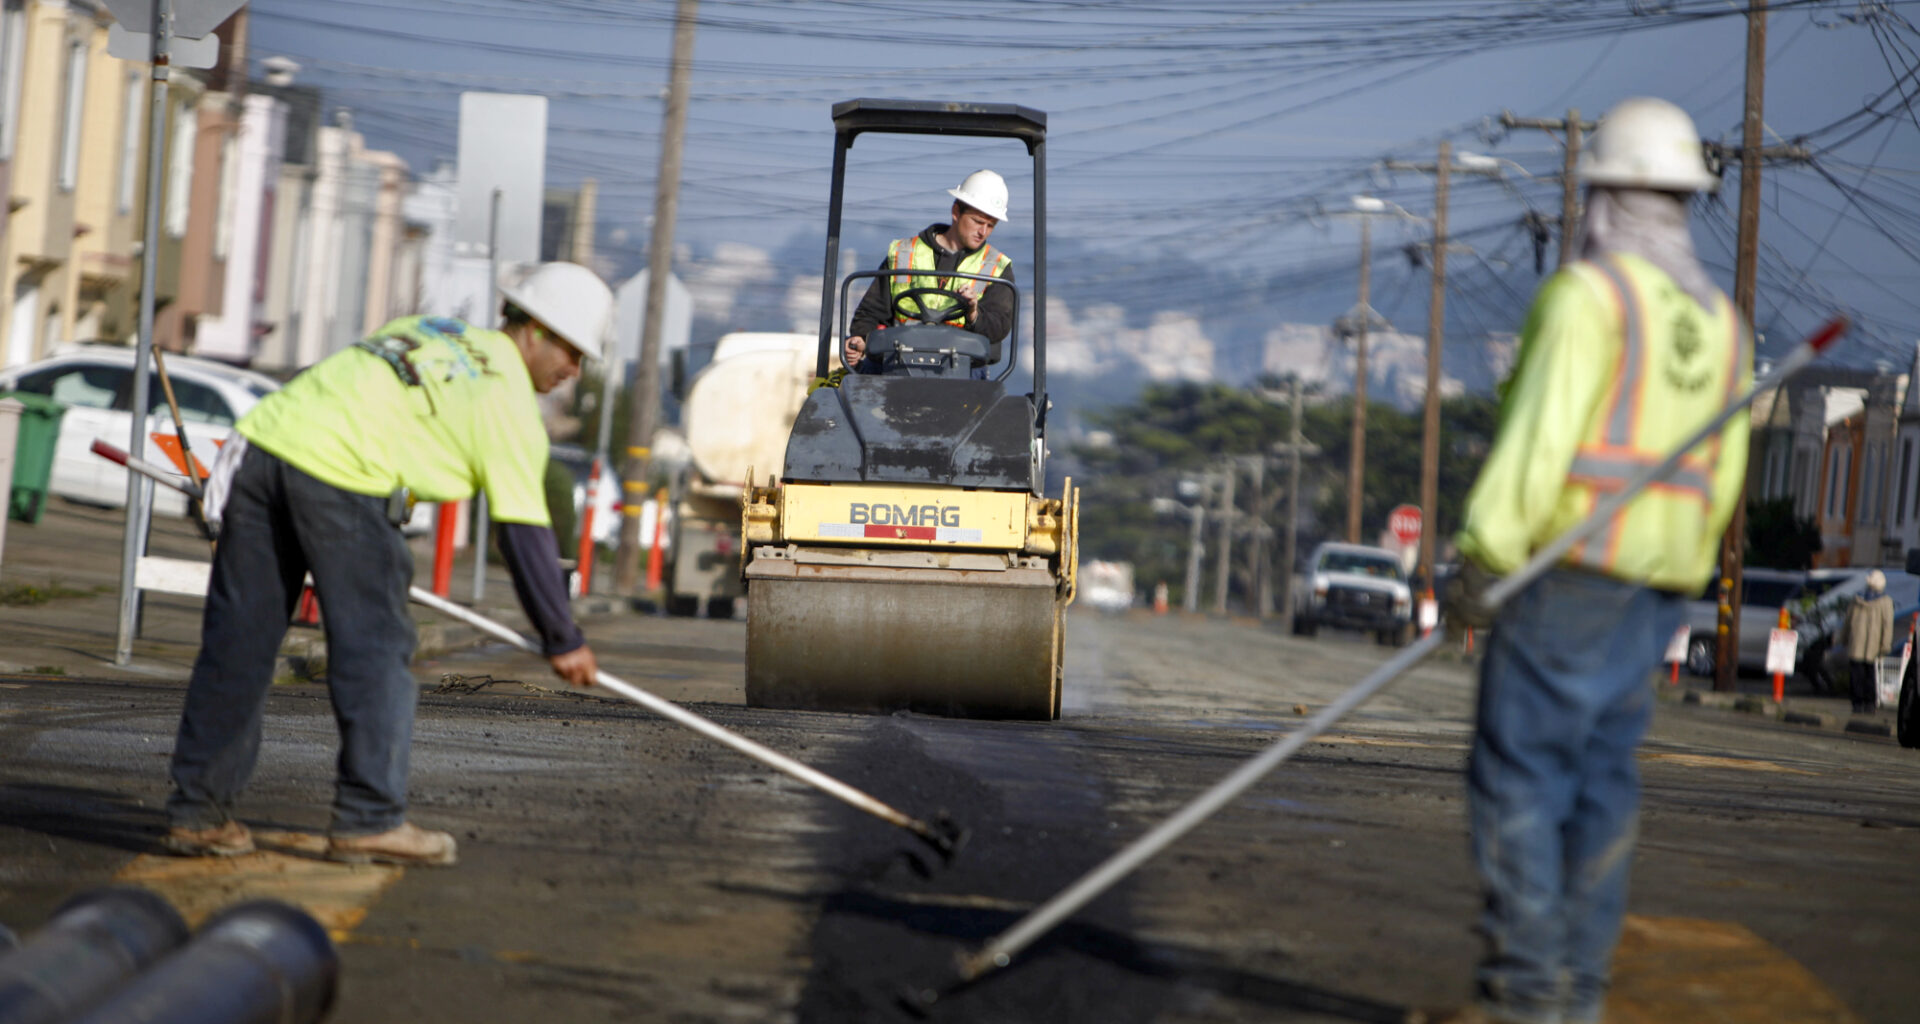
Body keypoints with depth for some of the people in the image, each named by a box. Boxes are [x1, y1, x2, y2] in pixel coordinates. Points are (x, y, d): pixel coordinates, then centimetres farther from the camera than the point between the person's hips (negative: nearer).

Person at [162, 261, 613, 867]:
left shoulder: (423, 331, 26)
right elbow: (525, 534, 2)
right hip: (339, 474, -7)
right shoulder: (508, 401, 4)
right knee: (375, 651, 4)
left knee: (238, 641, 10)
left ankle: (198, 811, 15)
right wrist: (563, 640, 9)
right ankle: (368, 819, 6)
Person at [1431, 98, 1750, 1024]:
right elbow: (1721, 476, 14)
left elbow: (1538, 437, -17)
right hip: (1658, 583, 8)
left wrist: (1481, 560, -16)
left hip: (1570, 564, -8)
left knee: (1518, 775, -6)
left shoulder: (1589, 293, -9)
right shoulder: (1720, 322, 15)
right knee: (1599, 780, 9)